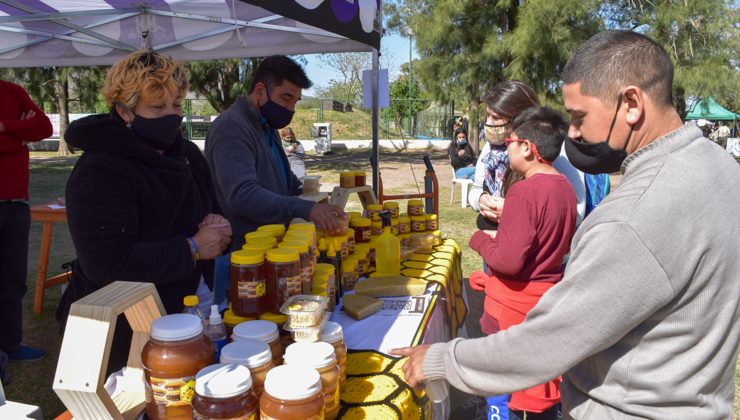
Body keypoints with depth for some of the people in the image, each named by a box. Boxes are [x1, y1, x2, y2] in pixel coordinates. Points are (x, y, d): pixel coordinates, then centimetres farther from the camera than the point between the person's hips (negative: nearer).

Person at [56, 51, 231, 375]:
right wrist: (193, 248, -22)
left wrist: (216, 226, -7)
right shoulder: (100, 174, -19)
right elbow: (106, 264, -28)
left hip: (187, 309, 7)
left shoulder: (187, 154, 5)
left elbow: (211, 208, 18)